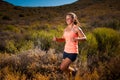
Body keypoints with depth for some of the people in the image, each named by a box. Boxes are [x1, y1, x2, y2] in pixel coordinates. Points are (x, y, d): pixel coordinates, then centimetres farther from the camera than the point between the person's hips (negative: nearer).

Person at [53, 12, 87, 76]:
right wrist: (56, 39, -5)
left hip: (73, 52, -7)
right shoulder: (66, 29, 7)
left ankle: (73, 71, 17)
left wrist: (76, 39, -27)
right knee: (65, 68, 15)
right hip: (66, 51, 7)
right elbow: (63, 39, 15)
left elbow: (84, 38, -8)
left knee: (62, 68, -11)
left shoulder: (76, 28, -12)